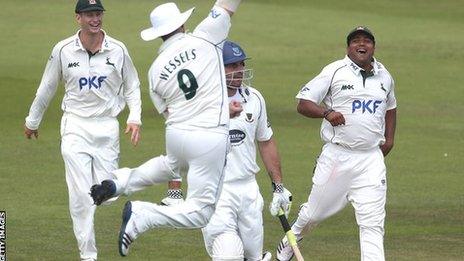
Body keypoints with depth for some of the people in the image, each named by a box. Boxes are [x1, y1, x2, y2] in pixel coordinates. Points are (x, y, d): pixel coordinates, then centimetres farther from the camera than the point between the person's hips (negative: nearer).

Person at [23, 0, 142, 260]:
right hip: (76, 127, -1)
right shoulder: (63, 50, -3)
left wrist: (135, 118, -5)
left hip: (107, 127, 1)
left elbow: (132, 87, 11)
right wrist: (32, 121, 21)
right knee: (81, 195, -9)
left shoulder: (118, 50, -1)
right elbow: (46, 88, 11)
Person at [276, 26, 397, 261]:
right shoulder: (335, 72, -3)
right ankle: (290, 241, 41)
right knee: (315, 212, 9)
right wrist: (327, 113, -23)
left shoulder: (384, 76, 12)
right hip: (336, 156, -2)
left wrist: (389, 139, 15)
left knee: (372, 222, -8)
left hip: (371, 159, 2)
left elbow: (390, 107, 30)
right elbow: (303, 103, -5)